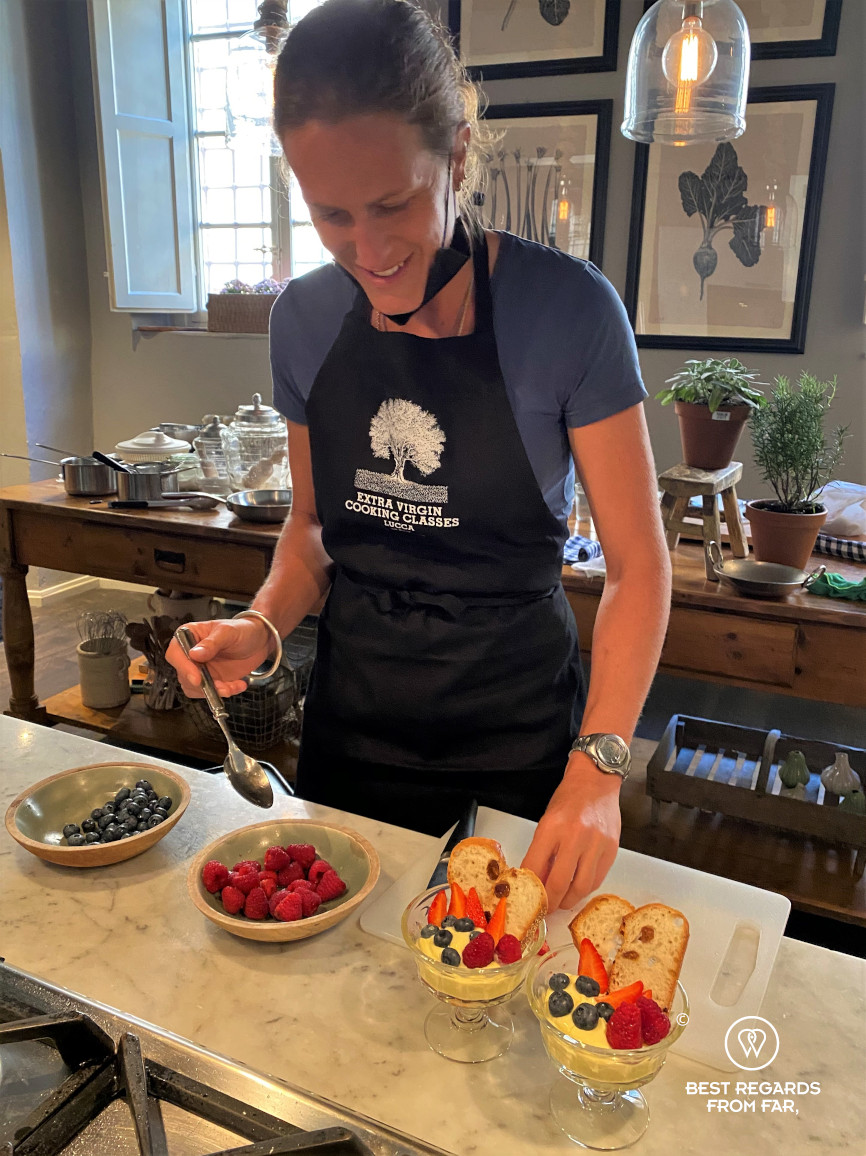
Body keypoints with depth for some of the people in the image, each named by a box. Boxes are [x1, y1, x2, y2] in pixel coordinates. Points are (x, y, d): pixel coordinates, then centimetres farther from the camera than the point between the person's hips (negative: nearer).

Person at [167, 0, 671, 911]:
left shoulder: (566, 308, -18)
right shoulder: (305, 319, -5)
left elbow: (637, 564, -14)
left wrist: (598, 765, -24)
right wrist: (265, 625, -11)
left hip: (515, 741, -3)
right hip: (349, 724, 4)